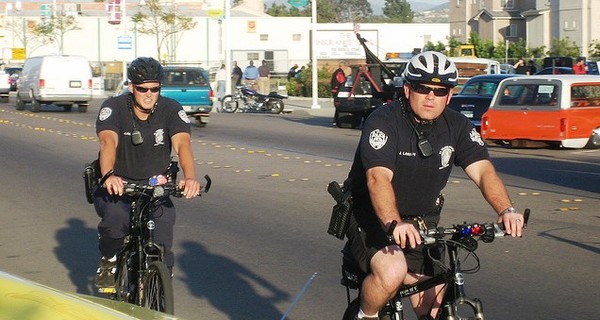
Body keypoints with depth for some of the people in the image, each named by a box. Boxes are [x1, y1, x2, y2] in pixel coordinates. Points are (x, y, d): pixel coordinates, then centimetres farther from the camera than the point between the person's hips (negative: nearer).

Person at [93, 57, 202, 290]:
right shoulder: (114, 107, -12)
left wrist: (190, 177, -45)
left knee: (162, 254, -14)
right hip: (117, 186, -1)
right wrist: (108, 175, -51)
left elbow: (182, 143, -25)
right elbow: (108, 142, -30)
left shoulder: (170, 109, -8)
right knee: (116, 217, -35)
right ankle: (108, 260, -3)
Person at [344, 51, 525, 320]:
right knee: (392, 271, -31)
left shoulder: (457, 127, -4)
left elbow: (483, 170, -16)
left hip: (421, 221, 5)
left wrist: (506, 210, -36)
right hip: (371, 217, -5)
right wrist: (395, 224, -50)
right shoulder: (384, 121, -19)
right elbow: (378, 178, -33)